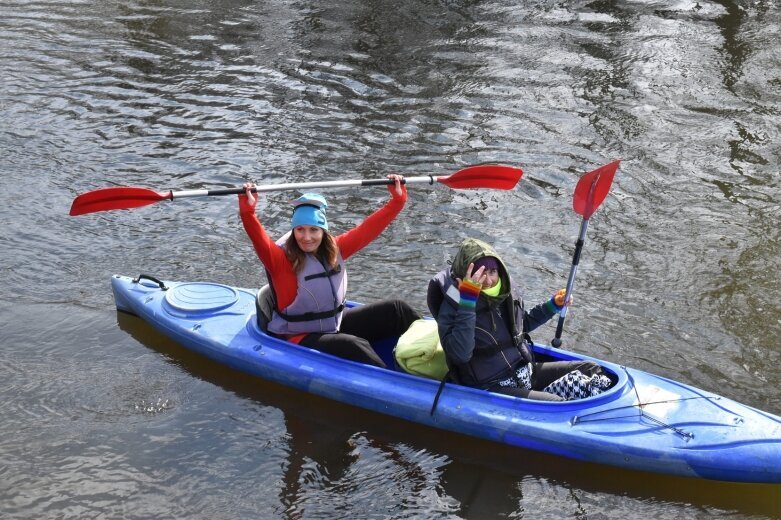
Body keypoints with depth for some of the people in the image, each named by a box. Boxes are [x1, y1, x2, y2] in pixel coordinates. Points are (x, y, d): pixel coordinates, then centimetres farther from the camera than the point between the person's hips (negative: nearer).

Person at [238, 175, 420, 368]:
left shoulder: (334, 248, 0)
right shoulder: (282, 258, -17)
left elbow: (368, 229, 0)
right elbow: (260, 240, -36)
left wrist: (398, 200, -5)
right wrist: (248, 211, -52)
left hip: (336, 325, 7)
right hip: (299, 339, -7)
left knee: (396, 310, 4)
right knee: (353, 346, -33)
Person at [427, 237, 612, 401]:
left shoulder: (506, 293, 5)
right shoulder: (452, 307, -15)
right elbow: (460, 354, -32)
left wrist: (553, 305, 16)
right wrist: (467, 301, -33)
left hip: (524, 370, 8)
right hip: (490, 387, -8)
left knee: (589, 369, 2)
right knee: (557, 407, -29)